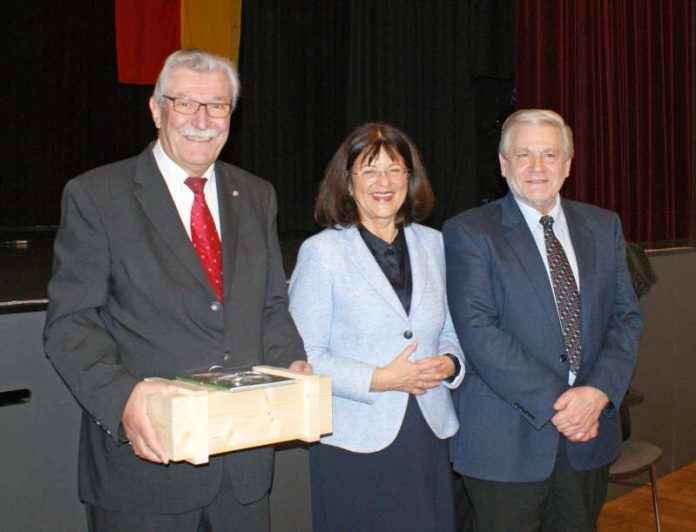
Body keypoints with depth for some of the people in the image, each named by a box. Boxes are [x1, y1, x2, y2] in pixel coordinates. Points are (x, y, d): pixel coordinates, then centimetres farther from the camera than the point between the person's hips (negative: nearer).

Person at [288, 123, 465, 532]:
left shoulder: (433, 244, 9)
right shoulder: (321, 251, -5)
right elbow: (304, 356, -9)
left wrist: (450, 364, -4)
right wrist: (379, 380, -17)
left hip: (430, 437, 4)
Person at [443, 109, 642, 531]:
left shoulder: (604, 227, 9)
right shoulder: (469, 232, -6)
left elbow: (626, 316, 5)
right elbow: (478, 331, -14)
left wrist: (598, 392, -12)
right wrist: (554, 402, -18)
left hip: (589, 434, 4)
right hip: (507, 439, -4)